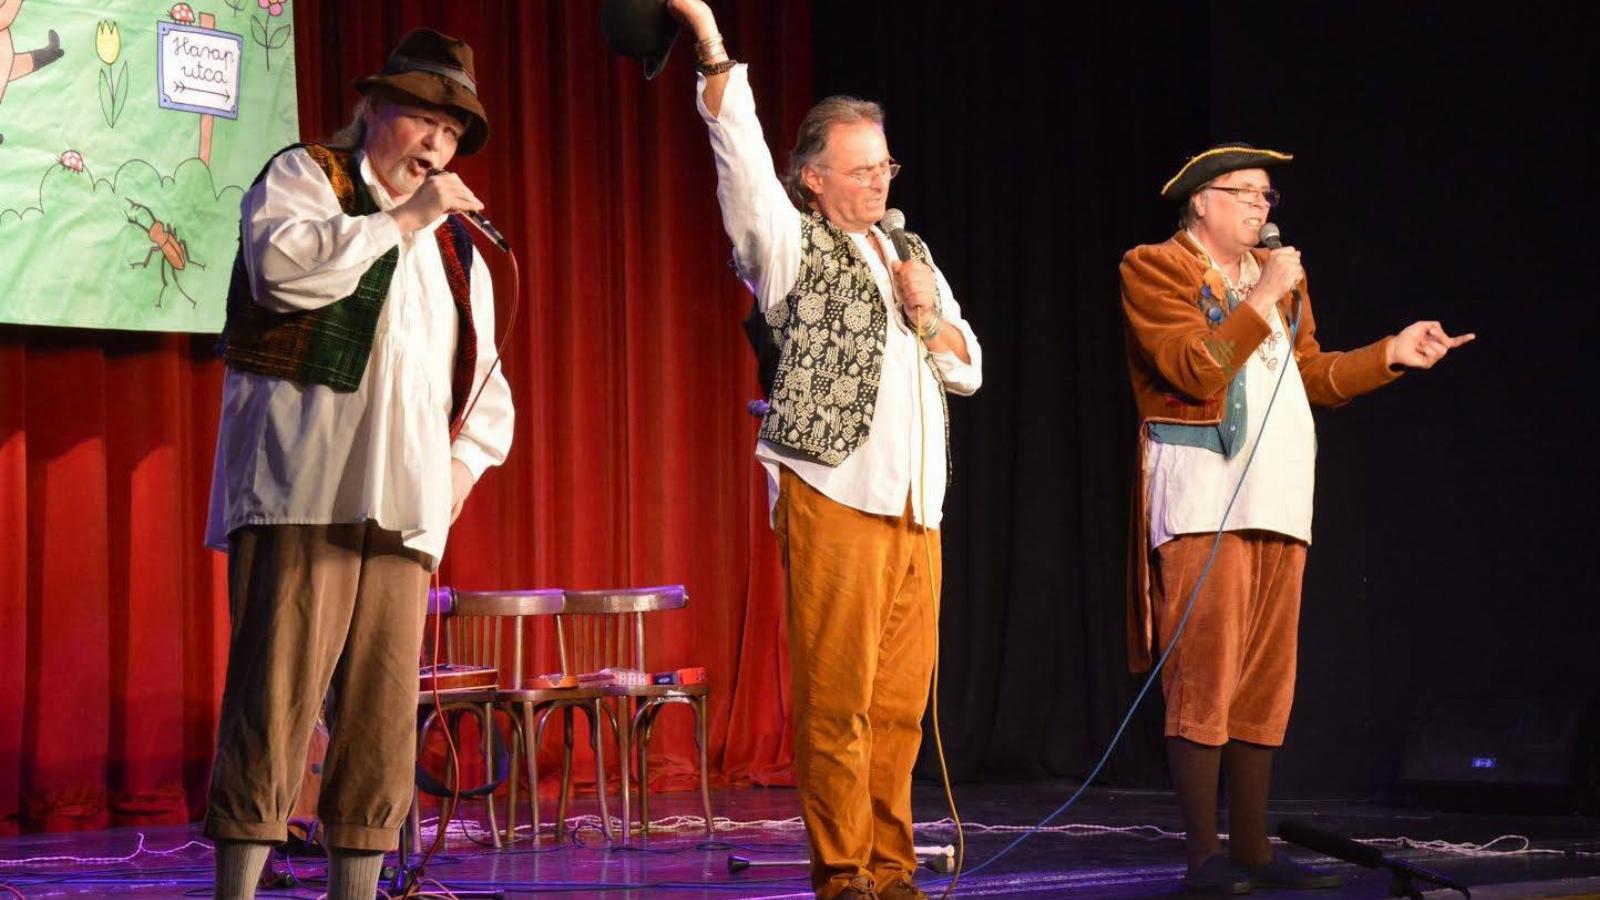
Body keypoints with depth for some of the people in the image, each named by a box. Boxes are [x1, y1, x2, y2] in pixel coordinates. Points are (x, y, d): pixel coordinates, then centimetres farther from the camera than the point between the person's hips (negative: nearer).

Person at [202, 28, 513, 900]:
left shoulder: (455, 244, 26)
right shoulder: (303, 176, 8)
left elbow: (485, 383, 31)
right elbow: (284, 263, -15)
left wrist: (462, 463, 13)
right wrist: (403, 219, -9)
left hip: (402, 500, 7)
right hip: (304, 484, -6)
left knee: (384, 711, 2)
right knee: (279, 688, -13)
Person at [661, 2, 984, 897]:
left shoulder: (910, 255, 22)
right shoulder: (795, 248, 5)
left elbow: (969, 370, 21)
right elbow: (744, 160, -11)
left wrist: (926, 312, 2)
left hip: (916, 506, 6)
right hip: (835, 498, -6)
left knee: (901, 698, 4)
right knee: (837, 696, -8)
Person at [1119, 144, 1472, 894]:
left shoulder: (1280, 276, 21)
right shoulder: (1155, 269, -1)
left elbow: (1310, 375, 21)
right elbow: (1195, 370, -13)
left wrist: (1393, 353, 13)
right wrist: (1261, 299, -12)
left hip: (1277, 498, 7)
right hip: (1202, 495, -7)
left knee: (1265, 682, 6)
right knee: (1204, 677, -9)